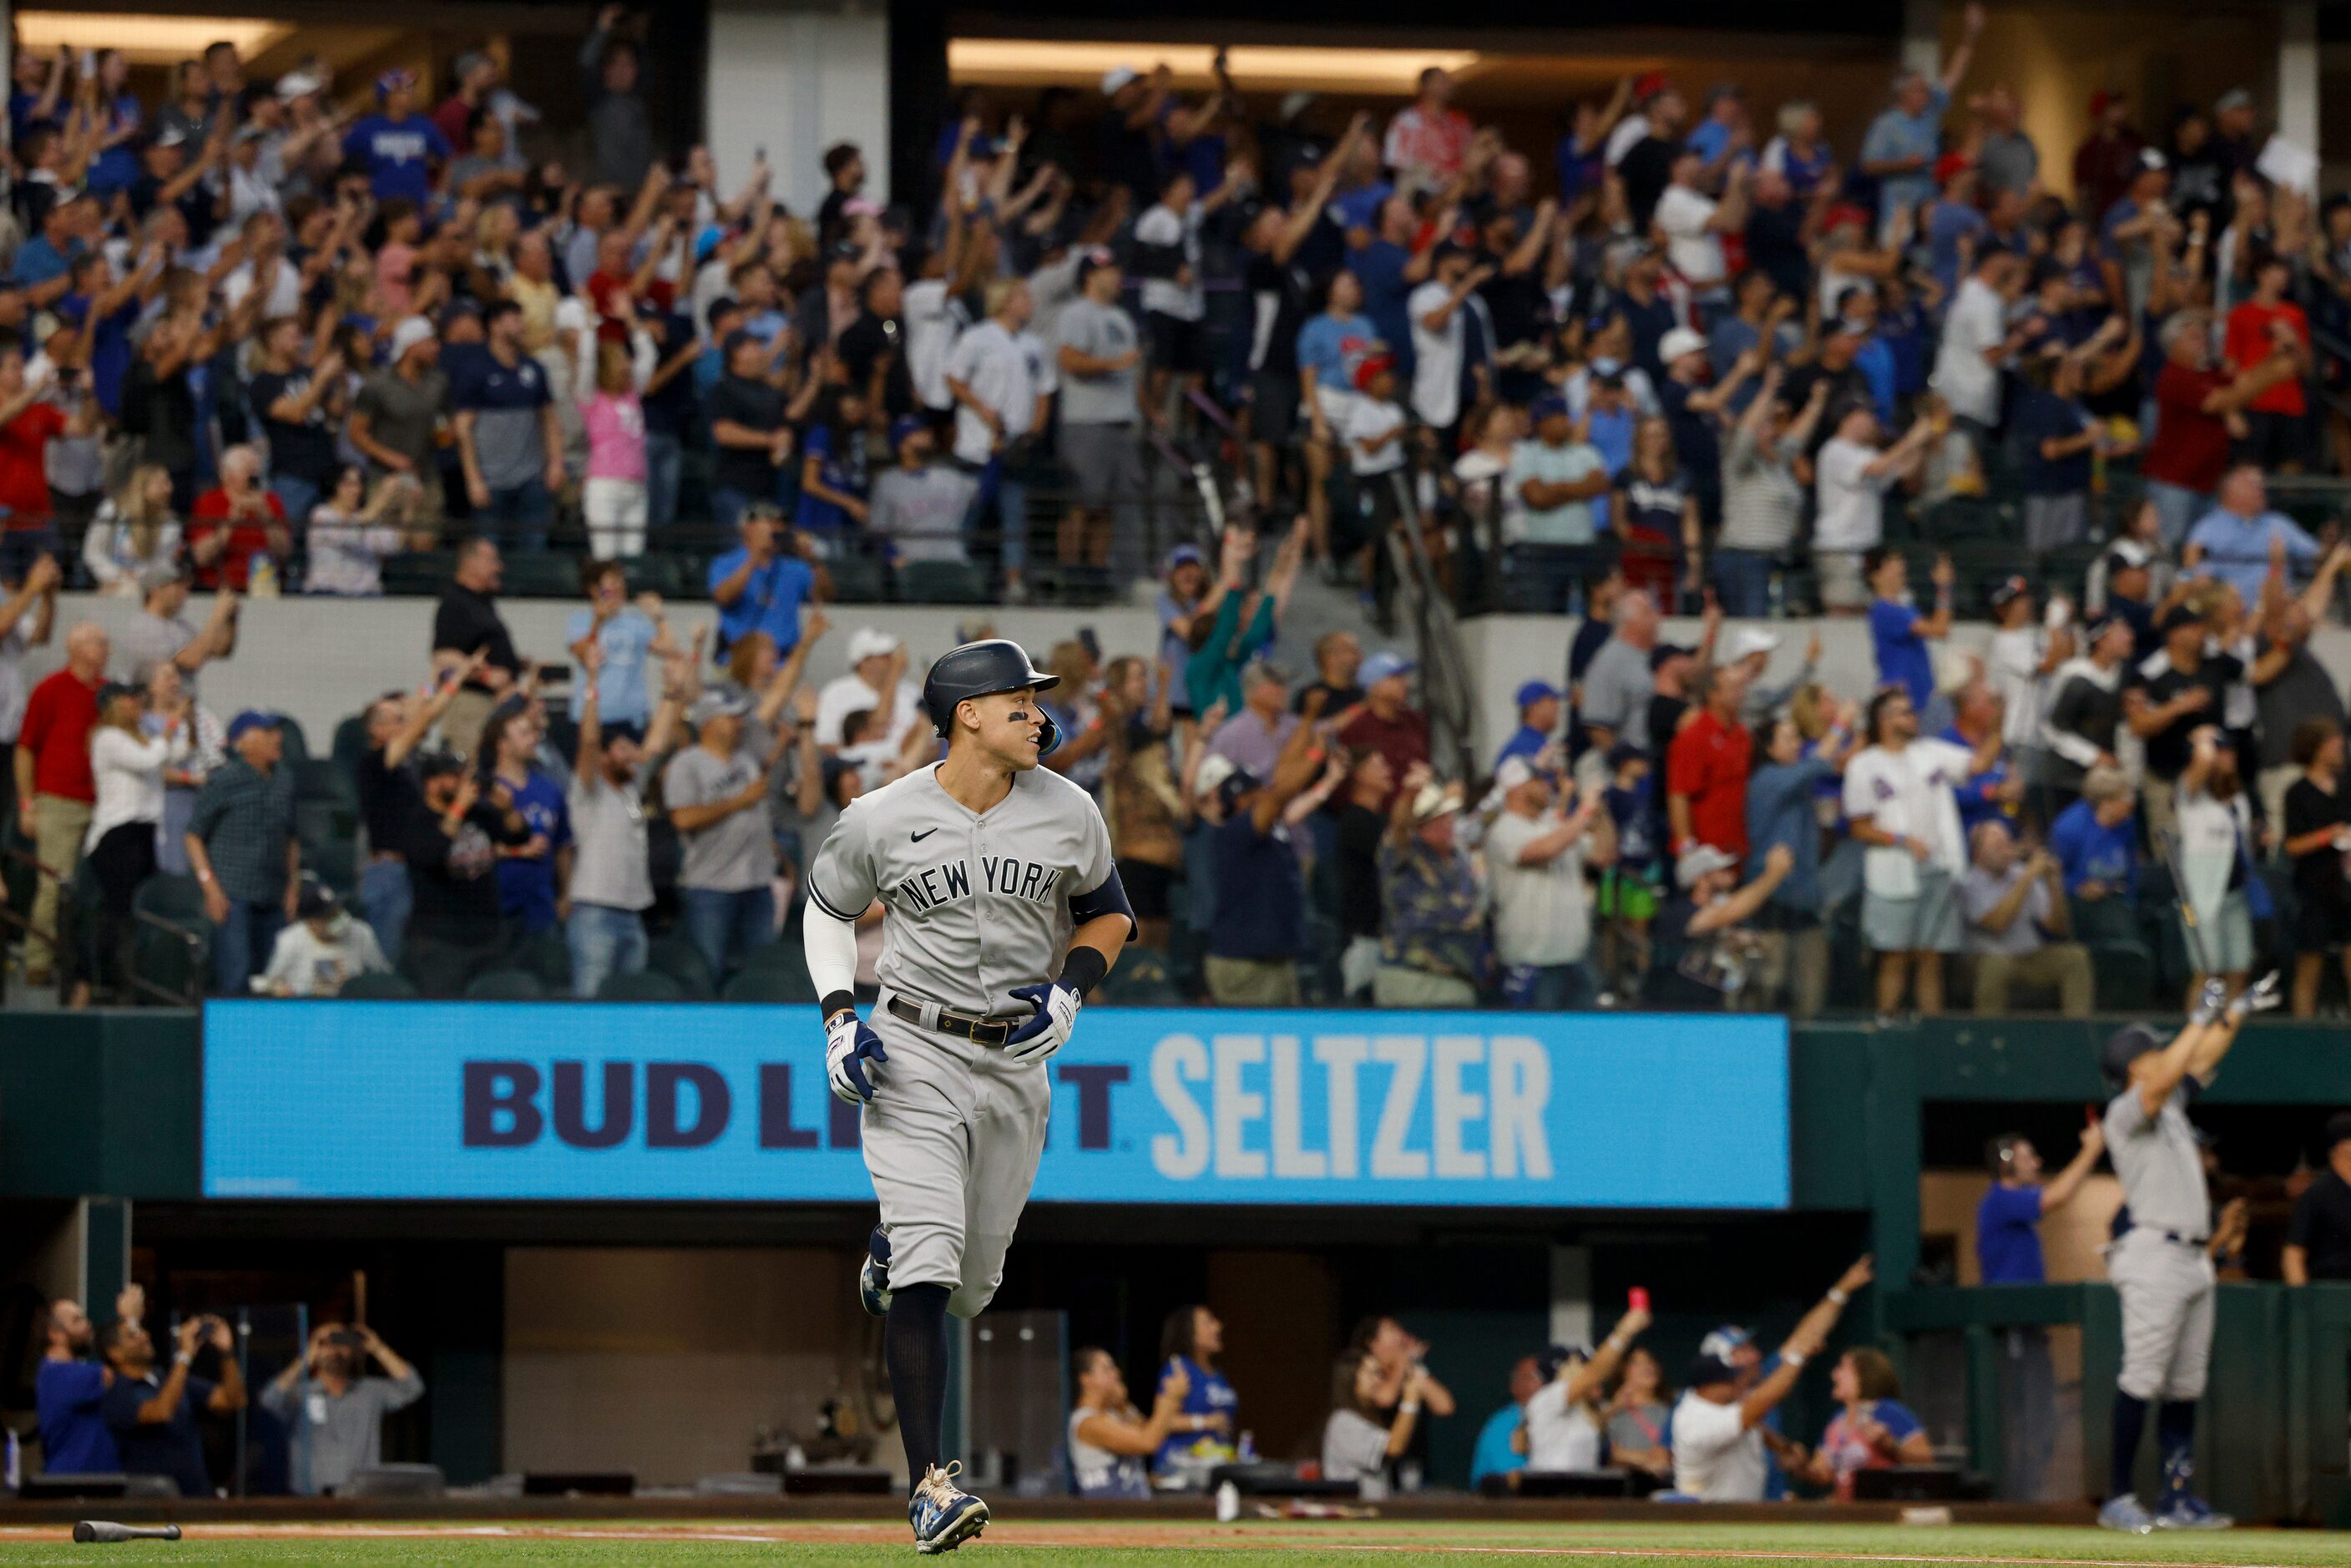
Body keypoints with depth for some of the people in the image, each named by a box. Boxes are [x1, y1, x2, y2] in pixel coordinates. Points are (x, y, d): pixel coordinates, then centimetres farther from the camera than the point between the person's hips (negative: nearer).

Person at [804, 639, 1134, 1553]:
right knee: (929, 1269, -17)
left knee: (971, 1285, 11)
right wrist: (839, 1020, -3)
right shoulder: (882, 819, -6)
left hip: (1016, 1060, 3)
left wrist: (1070, 992, -5)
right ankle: (929, 1485, -18)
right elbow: (828, 908, 10)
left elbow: (1107, 913, 14)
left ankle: (894, 1256, 49)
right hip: (913, 1055, -3)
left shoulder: (1068, 814, 0)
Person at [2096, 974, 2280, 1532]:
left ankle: (2179, 1499, 8)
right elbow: (2164, 1079, -23)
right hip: (2155, 1256, -9)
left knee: (2185, 1385, 7)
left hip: (2193, 1260, 9)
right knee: (2142, 1380, -12)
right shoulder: (2124, 1113, -7)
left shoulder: (2170, 1106, 19)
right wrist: (2202, 1017, -19)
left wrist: (2238, 1012, 25)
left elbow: (2200, 1062, 30)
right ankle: (2117, 1499, -12)